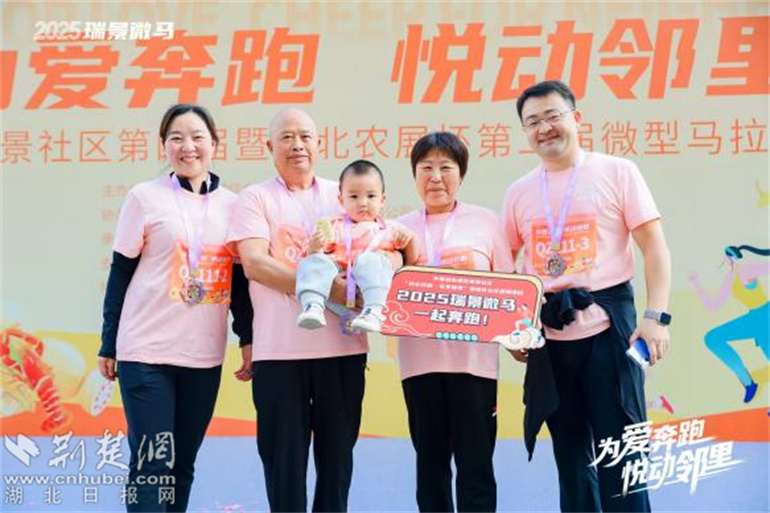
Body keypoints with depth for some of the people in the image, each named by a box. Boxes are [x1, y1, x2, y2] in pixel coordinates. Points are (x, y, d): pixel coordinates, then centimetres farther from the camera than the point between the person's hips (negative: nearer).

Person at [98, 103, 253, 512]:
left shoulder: (231, 204, 7)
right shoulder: (145, 197, -2)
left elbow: (239, 280, 12)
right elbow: (120, 274, 1)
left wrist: (249, 341, 7)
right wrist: (108, 345, 1)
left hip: (204, 356, 3)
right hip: (146, 353, -3)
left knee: (182, 463, 10)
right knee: (151, 464, -4)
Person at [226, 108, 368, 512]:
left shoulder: (343, 196, 14)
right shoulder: (256, 198, 4)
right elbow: (254, 263, -10)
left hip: (343, 345, 3)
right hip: (280, 350, -3)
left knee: (337, 453, 9)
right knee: (284, 457, 2)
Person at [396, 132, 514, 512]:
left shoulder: (485, 222, 5)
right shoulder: (400, 229, 10)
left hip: (473, 356, -2)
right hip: (419, 358, 2)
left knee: (475, 462, 0)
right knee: (430, 461, 9)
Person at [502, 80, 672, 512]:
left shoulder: (616, 172, 0)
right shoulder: (519, 193, 10)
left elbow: (655, 247, -4)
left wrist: (657, 316, -15)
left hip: (607, 327, -4)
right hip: (548, 335, 4)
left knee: (621, 453, -2)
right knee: (571, 456, 11)